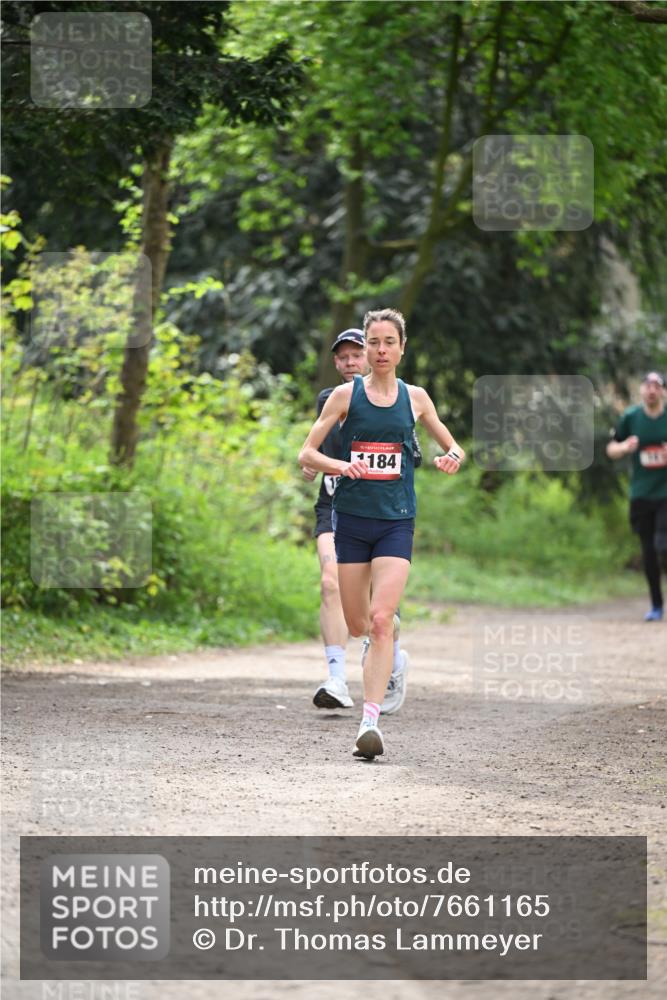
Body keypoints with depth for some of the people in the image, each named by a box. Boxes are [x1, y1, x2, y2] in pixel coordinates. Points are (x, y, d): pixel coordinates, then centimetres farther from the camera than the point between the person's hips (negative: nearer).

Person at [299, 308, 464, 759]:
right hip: (352, 518, 1)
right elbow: (307, 454, 1)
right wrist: (340, 465, -19)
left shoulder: (415, 397, 6)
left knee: (381, 620, -16)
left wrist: (452, 458, -7)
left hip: (396, 521, -1)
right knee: (358, 625, 8)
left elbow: (454, 447, 17)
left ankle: (371, 721, -19)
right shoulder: (346, 395, 2)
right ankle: (391, 638, 46)